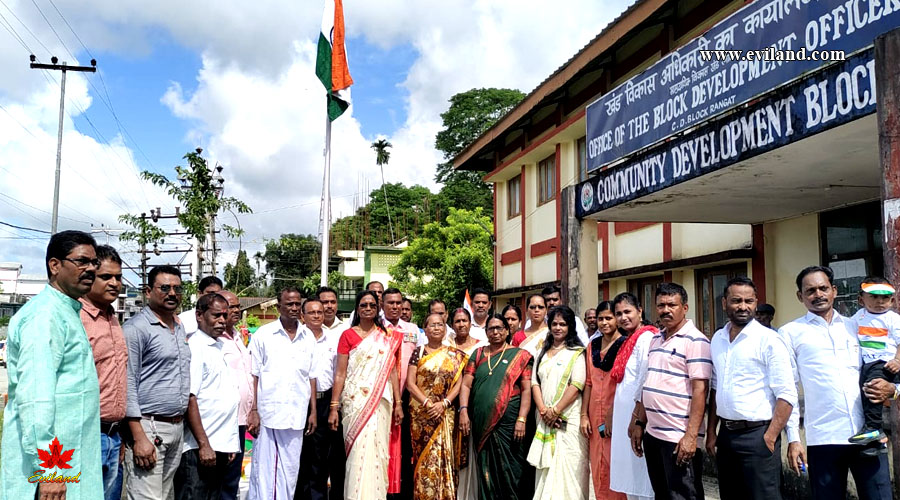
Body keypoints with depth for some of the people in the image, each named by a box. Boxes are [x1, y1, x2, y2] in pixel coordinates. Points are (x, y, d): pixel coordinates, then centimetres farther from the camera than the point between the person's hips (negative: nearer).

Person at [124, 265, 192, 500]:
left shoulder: (181, 328, 14)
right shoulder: (136, 328, -9)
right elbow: (128, 385, -13)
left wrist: (180, 424, 15)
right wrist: (139, 438, -17)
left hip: (177, 427, 8)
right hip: (148, 427, -7)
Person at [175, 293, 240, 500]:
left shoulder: (220, 347, 14)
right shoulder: (195, 348, -11)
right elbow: (189, 399, -18)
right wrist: (203, 444, -20)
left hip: (220, 446, 8)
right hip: (199, 448, -8)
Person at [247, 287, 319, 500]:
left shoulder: (308, 337, 9)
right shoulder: (263, 335, 0)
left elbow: (311, 377, 12)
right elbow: (254, 376, -1)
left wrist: (313, 412, 9)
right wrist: (253, 411, -6)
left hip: (296, 415, 3)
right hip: (268, 414, -3)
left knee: (290, 470, 9)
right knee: (264, 470, 1)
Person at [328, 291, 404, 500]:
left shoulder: (388, 337, 10)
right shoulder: (348, 335, 3)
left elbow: (392, 371, 10)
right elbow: (340, 373, 0)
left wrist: (398, 403, 4)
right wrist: (334, 407, -5)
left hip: (381, 401, 2)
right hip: (355, 401, -2)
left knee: (377, 450, 2)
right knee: (359, 451, -6)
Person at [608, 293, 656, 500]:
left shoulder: (645, 338, -14)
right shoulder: (629, 340, 14)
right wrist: (612, 415, 15)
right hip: (624, 416, 9)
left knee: (640, 474, -2)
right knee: (629, 475, 15)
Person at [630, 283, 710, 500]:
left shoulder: (695, 341, -11)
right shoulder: (655, 339, 13)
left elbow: (700, 390, -17)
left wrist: (691, 435, -22)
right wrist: (639, 423, 13)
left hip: (680, 439, -7)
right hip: (653, 434, 8)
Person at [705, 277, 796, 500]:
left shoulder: (768, 339, -11)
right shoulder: (717, 339, 7)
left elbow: (787, 395, -13)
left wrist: (770, 438, -16)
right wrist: (711, 432, 11)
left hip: (757, 435, -6)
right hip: (725, 434, 6)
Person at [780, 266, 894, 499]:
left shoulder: (856, 327, 14)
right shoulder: (790, 333, 5)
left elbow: (879, 372, 18)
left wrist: (890, 388, -5)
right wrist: (793, 438, -3)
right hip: (824, 439, -2)